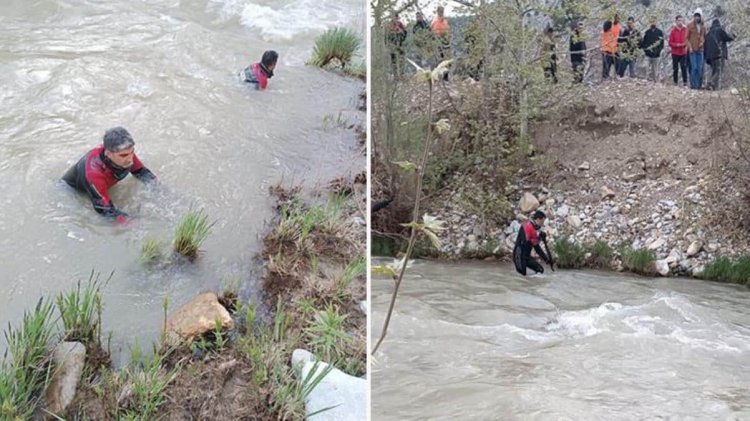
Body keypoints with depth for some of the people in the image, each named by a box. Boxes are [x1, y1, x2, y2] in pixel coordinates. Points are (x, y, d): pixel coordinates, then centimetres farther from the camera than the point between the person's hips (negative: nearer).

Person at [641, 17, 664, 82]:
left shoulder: (659, 32, 2)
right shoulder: (647, 32, 9)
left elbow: (662, 42, -1)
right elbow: (643, 42, 9)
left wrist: (659, 50, -14)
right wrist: (645, 49, -7)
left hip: (656, 54, -2)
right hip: (649, 54, 2)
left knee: (655, 69, 0)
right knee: (650, 68, 4)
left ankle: (656, 80, 2)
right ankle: (650, 79, 8)